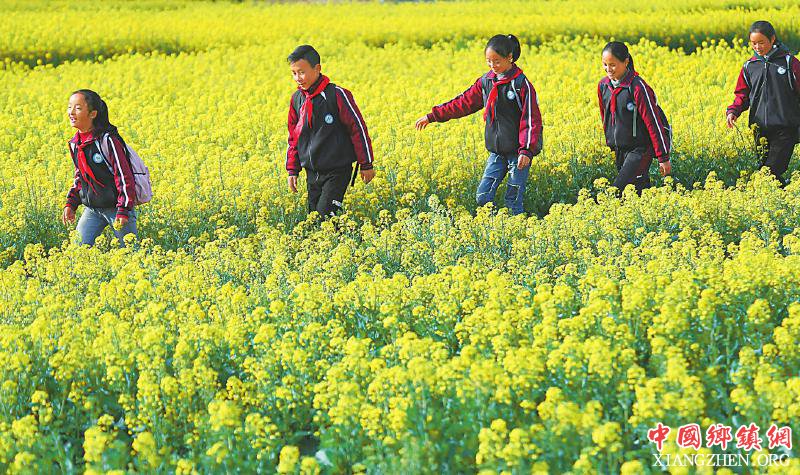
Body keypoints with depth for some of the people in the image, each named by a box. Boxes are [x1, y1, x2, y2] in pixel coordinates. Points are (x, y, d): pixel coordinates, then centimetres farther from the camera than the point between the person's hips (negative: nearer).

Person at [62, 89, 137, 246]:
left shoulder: (107, 140, -20)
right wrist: (70, 203, 9)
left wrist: (123, 212, -22)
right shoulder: (75, 143, 3)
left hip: (116, 207, -7)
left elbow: (124, 177, -19)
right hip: (92, 209, 7)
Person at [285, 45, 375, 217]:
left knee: (325, 215, -16)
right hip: (312, 173, 6)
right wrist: (292, 170, 14)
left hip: (337, 171, -6)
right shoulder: (297, 99, 5)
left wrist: (366, 165, -5)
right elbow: (293, 137, 16)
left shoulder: (336, 95, -13)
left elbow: (358, 128, -8)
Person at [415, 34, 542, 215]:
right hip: (497, 151, 6)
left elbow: (531, 119, -13)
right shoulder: (486, 81, 6)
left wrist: (527, 150, -22)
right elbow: (464, 102, 14)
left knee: (514, 201, -2)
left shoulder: (521, 84, -12)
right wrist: (432, 116, 14)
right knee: (483, 196, -1)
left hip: (518, 151, -6)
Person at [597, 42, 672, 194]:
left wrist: (664, 158, -14)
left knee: (618, 191, -17)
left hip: (640, 149, -7)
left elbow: (654, 123, -15)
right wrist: (610, 143, 26)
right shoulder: (603, 86, 2)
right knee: (639, 190, 10)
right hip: (619, 150, 7)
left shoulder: (637, 87, -18)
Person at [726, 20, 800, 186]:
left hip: (784, 128, -5)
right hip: (760, 129, 5)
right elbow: (742, 95, 14)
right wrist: (733, 111, -6)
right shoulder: (749, 67, 9)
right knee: (765, 168, 6)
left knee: (771, 171, -13)